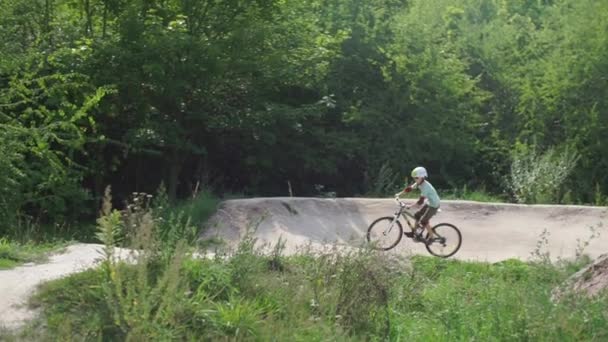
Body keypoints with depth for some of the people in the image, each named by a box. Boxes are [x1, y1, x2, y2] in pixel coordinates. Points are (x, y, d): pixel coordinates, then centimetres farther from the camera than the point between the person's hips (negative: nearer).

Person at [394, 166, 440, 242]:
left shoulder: (425, 187, -32)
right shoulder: (419, 183, -5)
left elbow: (420, 201, -36)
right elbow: (409, 188, 2)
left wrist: (410, 206, -37)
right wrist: (399, 194, -3)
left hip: (434, 205, -9)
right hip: (428, 203, 9)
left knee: (423, 221, -9)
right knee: (417, 215, 11)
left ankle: (431, 236, 4)